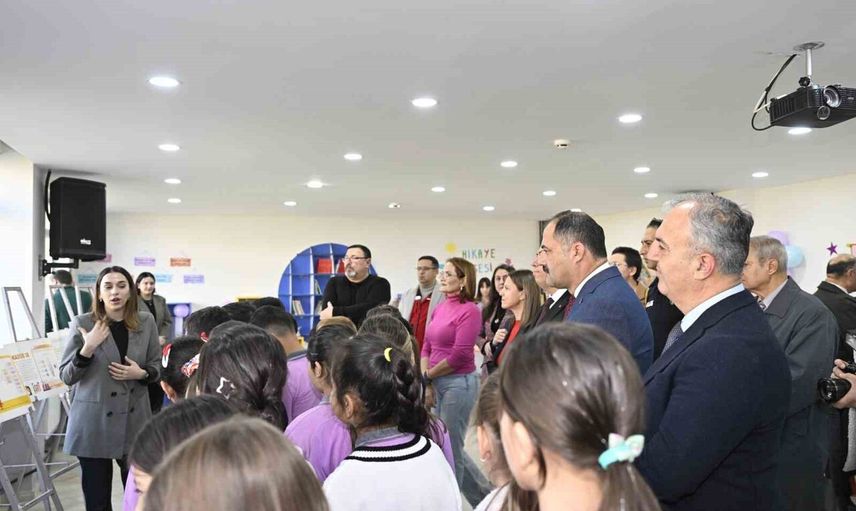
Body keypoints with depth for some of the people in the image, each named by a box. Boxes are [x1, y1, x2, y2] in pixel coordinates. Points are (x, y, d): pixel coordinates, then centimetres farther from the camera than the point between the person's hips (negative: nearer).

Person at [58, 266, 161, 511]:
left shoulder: (146, 322, 1)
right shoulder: (82, 323, -6)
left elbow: (156, 366, 10)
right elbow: (66, 377, -4)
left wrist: (142, 373, -12)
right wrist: (87, 348, -20)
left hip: (135, 419, 2)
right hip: (94, 423, -2)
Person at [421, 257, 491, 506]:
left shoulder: (469, 310, -13)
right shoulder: (441, 307, 9)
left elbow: (459, 355, -17)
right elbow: (427, 346, 10)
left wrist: (427, 375, -6)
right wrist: (427, 383, 0)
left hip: (459, 383, -9)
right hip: (438, 383, 9)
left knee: (450, 448, 3)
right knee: (446, 446, 17)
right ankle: (485, 497, 33)